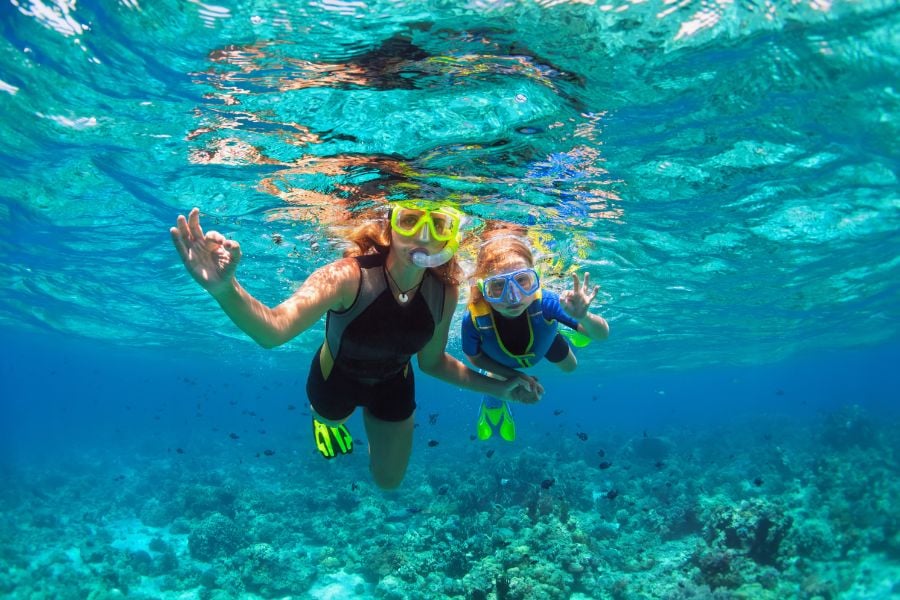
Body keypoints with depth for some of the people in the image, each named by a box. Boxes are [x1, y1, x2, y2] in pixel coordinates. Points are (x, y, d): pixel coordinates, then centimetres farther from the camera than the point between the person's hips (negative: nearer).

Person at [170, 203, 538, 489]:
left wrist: (496, 387, -11)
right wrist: (225, 289, -76)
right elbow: (273, 329, -57)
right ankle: (326, 419, 67)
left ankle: (373, 418, 51)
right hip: (336, 379, -3)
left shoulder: (444, 292, -26)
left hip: (393, 386, 3)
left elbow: (432, 361, -8)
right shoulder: (348, 276, -41)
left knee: (389, 481, 23)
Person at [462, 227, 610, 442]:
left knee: (570, 367, 27)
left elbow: (602, 334, -39)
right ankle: (493, 407, 54)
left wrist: (583, 317, -60)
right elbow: (474, 357, -21)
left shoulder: (544, 302, -48)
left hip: (543, 338, 1)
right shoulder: (474, 319, -46)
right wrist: (515, 375, -24)